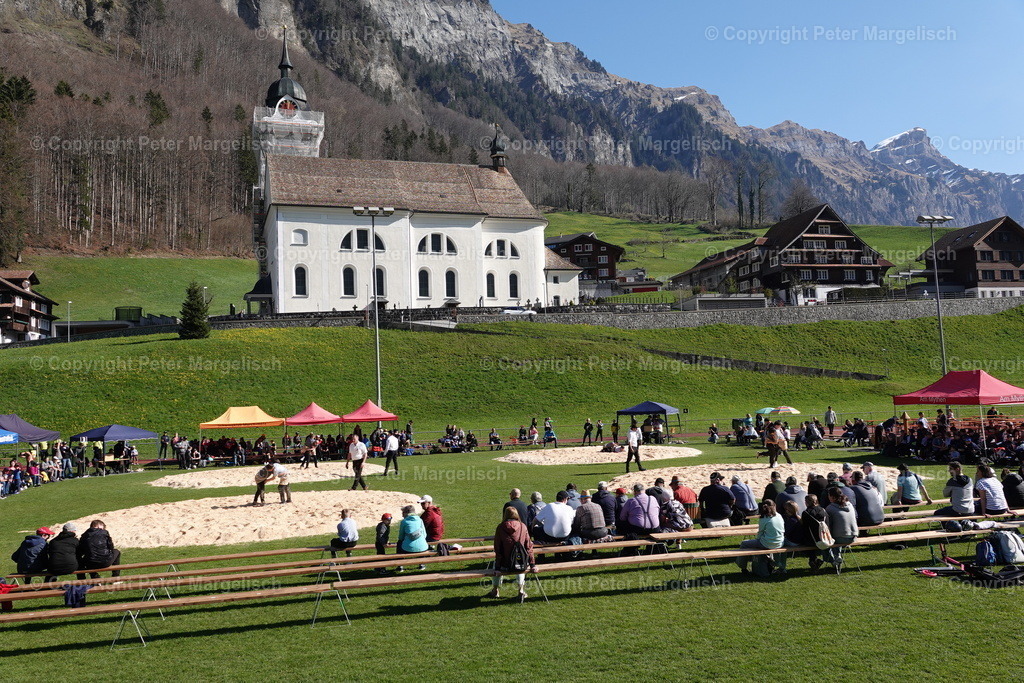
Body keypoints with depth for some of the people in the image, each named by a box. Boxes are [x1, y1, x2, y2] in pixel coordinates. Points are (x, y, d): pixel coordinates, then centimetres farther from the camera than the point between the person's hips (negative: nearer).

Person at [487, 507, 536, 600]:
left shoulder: (500, 528, -5)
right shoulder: (523, 526, -2)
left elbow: (497, 550, -5)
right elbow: (529, 547, -2)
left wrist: (497, 568, -1)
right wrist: (532, 564, 4)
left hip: (506, 565, -1)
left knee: (496, 562, 34)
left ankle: (495, 590, 37)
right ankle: (521, 590, 31)